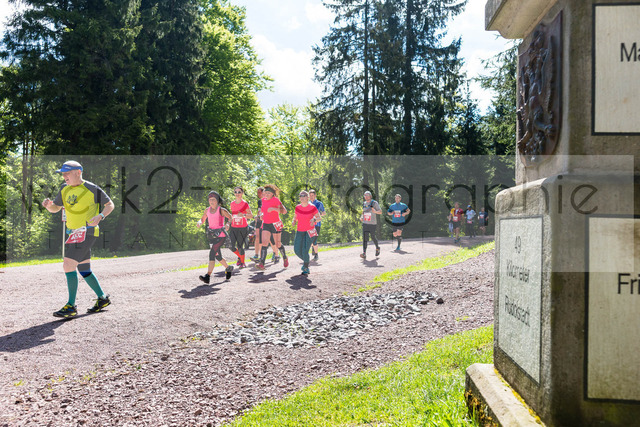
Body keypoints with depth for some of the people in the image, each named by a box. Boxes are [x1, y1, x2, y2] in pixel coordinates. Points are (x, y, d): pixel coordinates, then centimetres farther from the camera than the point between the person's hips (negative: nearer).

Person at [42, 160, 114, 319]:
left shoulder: (91, 189, -10)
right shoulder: (65, 189, 11)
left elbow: (110, 205, -5)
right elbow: (55, 208, 17)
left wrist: (100, 216, -23)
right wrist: (48, 205, -6)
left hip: (86, 231, -8)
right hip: (74, 233, 8)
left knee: (68, 266, -15)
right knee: (84, 270, 14)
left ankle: (71, 307, -9)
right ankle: (102, 298, 27)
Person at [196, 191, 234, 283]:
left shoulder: (222, 210, -8)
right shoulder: (207, 210, 7)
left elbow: (231, 218, -4)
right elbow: (202, 219, 18)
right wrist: (199, 222, -6)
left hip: (220, 235, -6)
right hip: (211, 236, 6)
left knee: (212, 254, -20)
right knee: (218, 257, 15)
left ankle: (208, 276, -25)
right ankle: (228, 268, 41)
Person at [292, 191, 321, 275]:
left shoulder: (312, 207, -9)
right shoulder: (297, 207, 1)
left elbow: (319, 218, -4)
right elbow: (295, 218, 12)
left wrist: (314, 219, -26)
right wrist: (293, 222, -11)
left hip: (309, 231, -4)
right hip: (299, 231, 4)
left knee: (305, 250, -14)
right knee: (297, 250, -1)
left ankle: (306, 268, 6)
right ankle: (305, 261, 30)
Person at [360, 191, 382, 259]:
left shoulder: (374, 203, -5)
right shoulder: (364, 203, 10)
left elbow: (380, 212, -5)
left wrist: (375, 211, -26)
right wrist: (361, 217, 7)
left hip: (372, 223, -4)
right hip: (365, 223, 4)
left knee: (373, 237, 8)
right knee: (364, 238, -8)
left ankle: (377, 248, 39)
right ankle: (364, 254, -15)